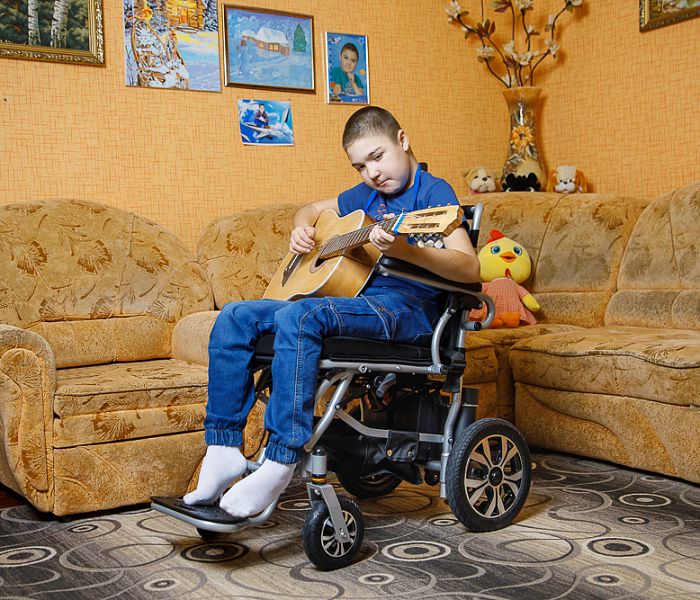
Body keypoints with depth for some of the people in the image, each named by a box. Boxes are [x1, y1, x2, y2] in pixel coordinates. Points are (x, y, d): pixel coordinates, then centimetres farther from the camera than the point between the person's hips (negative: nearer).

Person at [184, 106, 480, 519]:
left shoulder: (433, 191, -2)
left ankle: (281, 464, -33)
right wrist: (302, 229, 13)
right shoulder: (369, 196, 22)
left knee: (297, 317, -35)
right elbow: (311, 209, 38)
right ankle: (223, 450, -8)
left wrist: (404, 250, -33)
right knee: (234, 319, -5)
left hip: (405, 307, -8)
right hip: (356, 296, 9)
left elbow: (470, 268, -17)